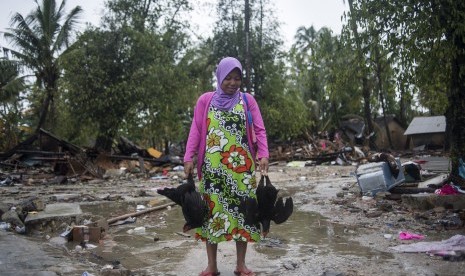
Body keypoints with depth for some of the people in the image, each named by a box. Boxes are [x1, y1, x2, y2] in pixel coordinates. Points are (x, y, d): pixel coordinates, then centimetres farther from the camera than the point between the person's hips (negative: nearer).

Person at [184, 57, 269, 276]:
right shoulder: (205, 100, 7)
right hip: (212, 167, 0)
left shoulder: (247, 100, 6)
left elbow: (259, 130, 3)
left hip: (241, 167, 0)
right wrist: (189, 158, -4)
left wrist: (263, 155, -11)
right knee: (212, 209, 3)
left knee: (242, 209, 3)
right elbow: (196, 131, 5)